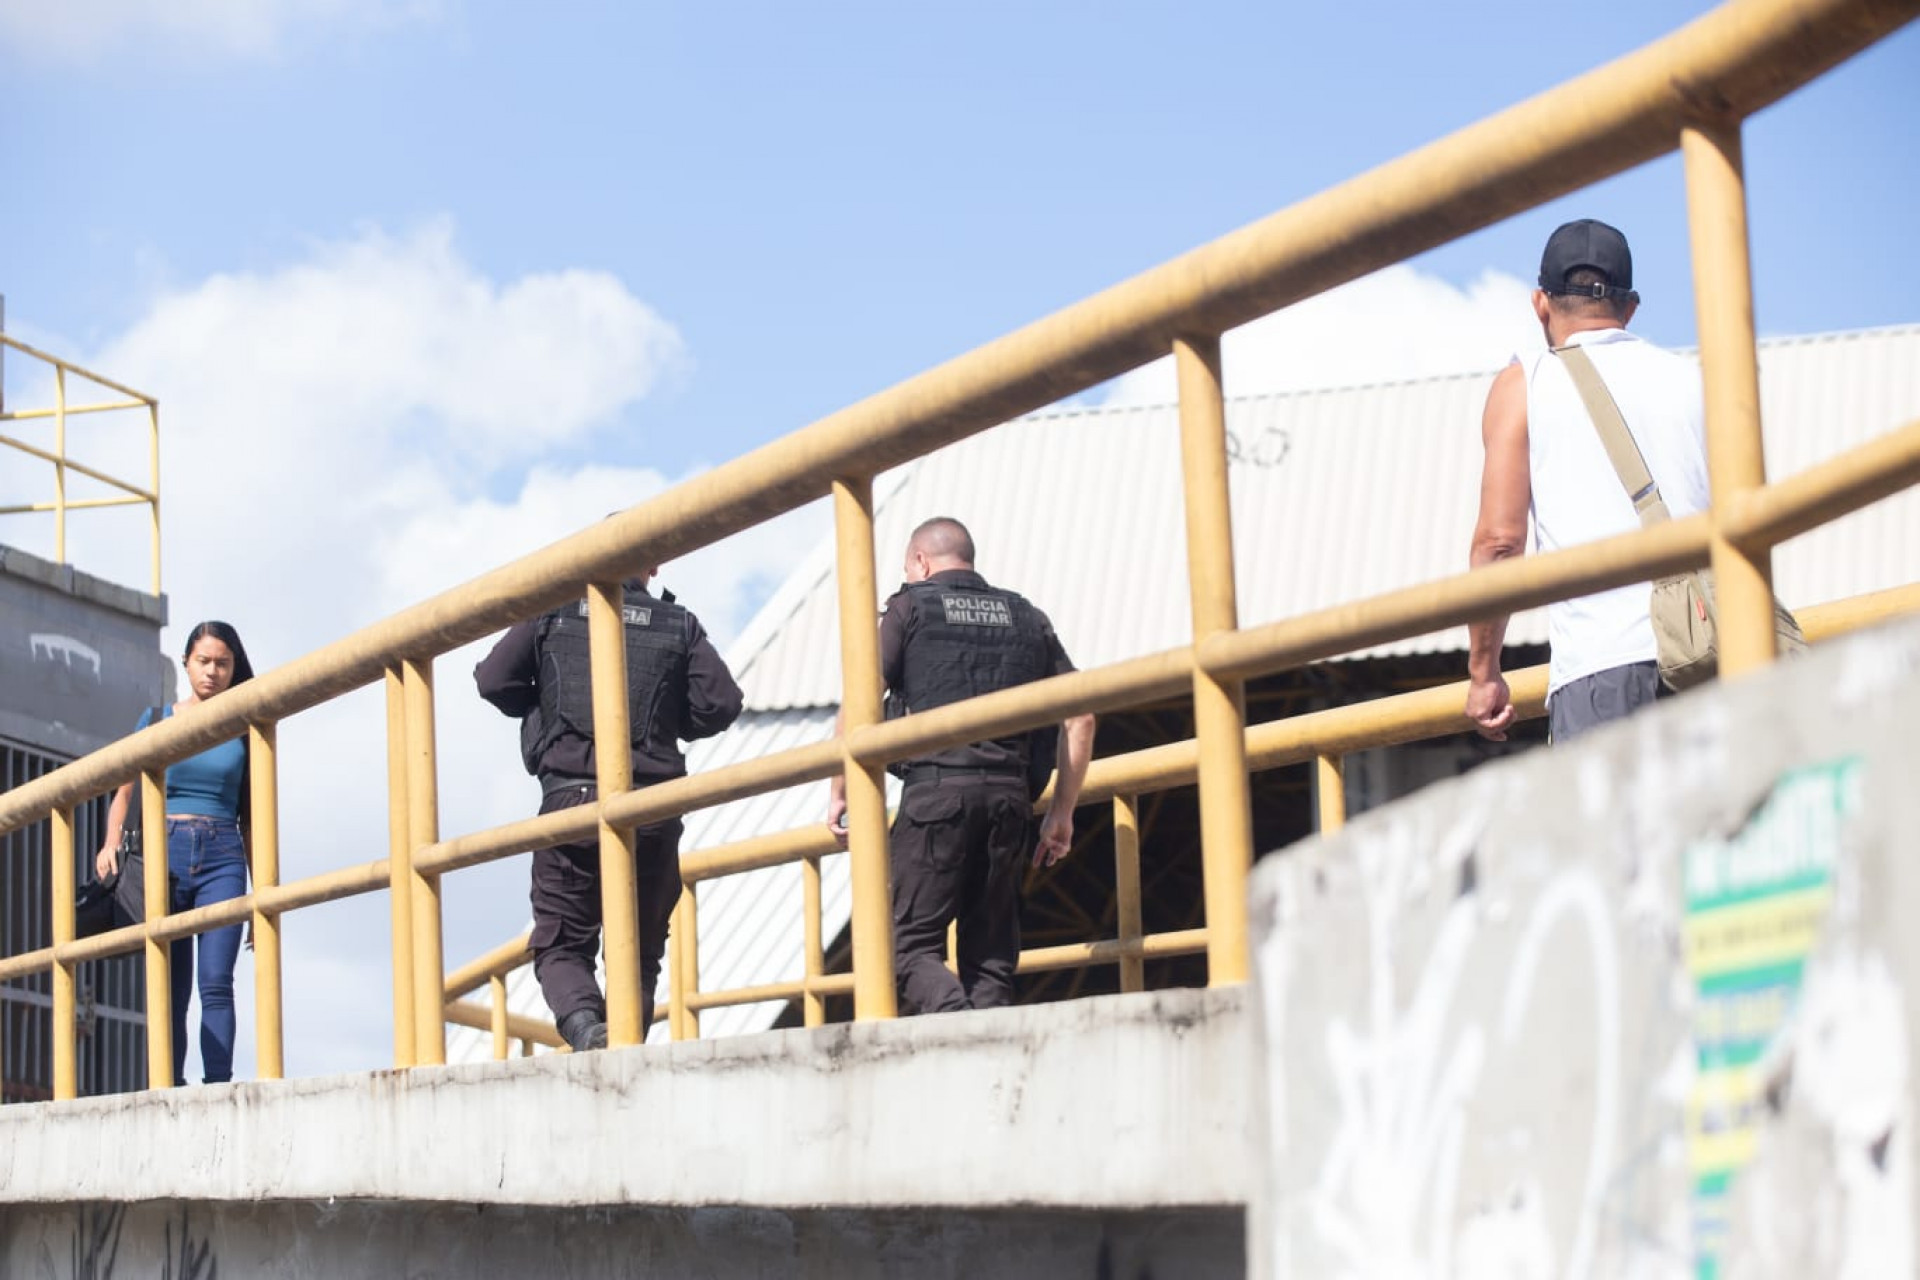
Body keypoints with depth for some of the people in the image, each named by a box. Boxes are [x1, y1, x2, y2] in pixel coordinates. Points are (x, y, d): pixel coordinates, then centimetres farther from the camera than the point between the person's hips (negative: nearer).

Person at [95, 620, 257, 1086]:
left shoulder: (241, 731, 11)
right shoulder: (158, 718, 11)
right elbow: (125, 791, 10)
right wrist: (112, 842, -9)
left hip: (222, 859, -1)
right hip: (164, 854, 1)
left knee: (215, 982, -14)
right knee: (169, 990, 0)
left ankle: (217, 1086, -19)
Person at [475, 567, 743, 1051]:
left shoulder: (553, 612, 8)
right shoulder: (680, 625, 9)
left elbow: (493, 680, 2)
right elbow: (721, 703, 0)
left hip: (569, 800, -1)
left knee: (561, 944, 6)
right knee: (638, 953, 11)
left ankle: (583, 1022, -22)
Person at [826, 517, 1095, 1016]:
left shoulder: (910, 608, 9)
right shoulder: (1027, 618, 21)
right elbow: (1079, 716, 15)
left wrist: (840, 792, 5)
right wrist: (1062, 812, 19)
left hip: (936, 791, -4)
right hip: (1009, 795, 4)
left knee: (909, 944, -3)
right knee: (990, 954, 8)